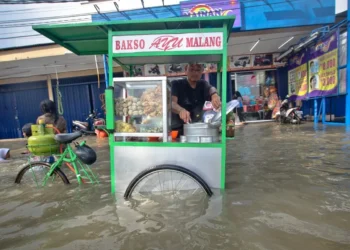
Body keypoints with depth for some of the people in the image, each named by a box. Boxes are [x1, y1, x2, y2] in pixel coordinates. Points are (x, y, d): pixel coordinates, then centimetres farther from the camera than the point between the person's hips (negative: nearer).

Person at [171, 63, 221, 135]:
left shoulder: (203, 84, 10)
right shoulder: (176, 84, -1)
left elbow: (211, 88, -14)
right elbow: (171, 103, -19)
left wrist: (215, 95, -39)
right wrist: (180, 110, -42)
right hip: (177, 129, -3)